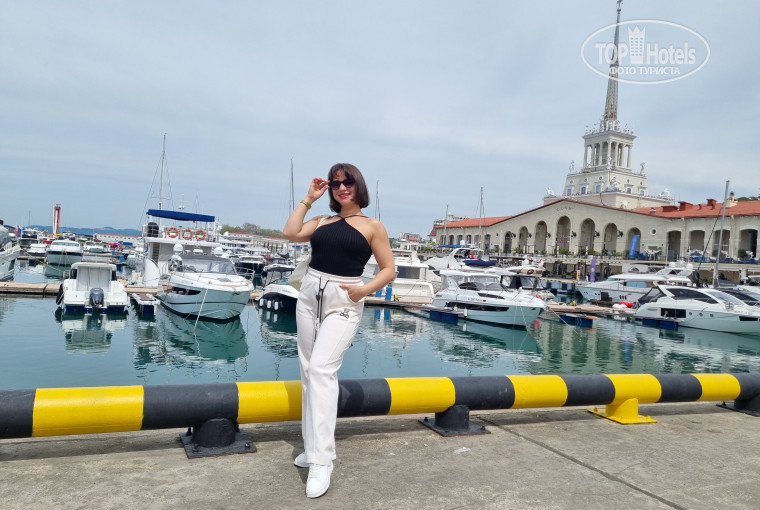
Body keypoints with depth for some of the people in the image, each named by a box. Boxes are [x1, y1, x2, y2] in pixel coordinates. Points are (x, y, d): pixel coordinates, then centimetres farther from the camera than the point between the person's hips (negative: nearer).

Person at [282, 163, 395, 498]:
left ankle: (322, 461, -15)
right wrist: (308, 198, 5)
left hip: (344, 302, -5)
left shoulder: (372, 226, 3)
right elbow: (290, 233, -2)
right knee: (309, 371, 8)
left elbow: (388, 270, 1)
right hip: (310, 295, 5)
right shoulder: (321, 222, 13)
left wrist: (364, 289, -15)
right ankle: (314, 446, 22)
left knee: (322, 369, -18)